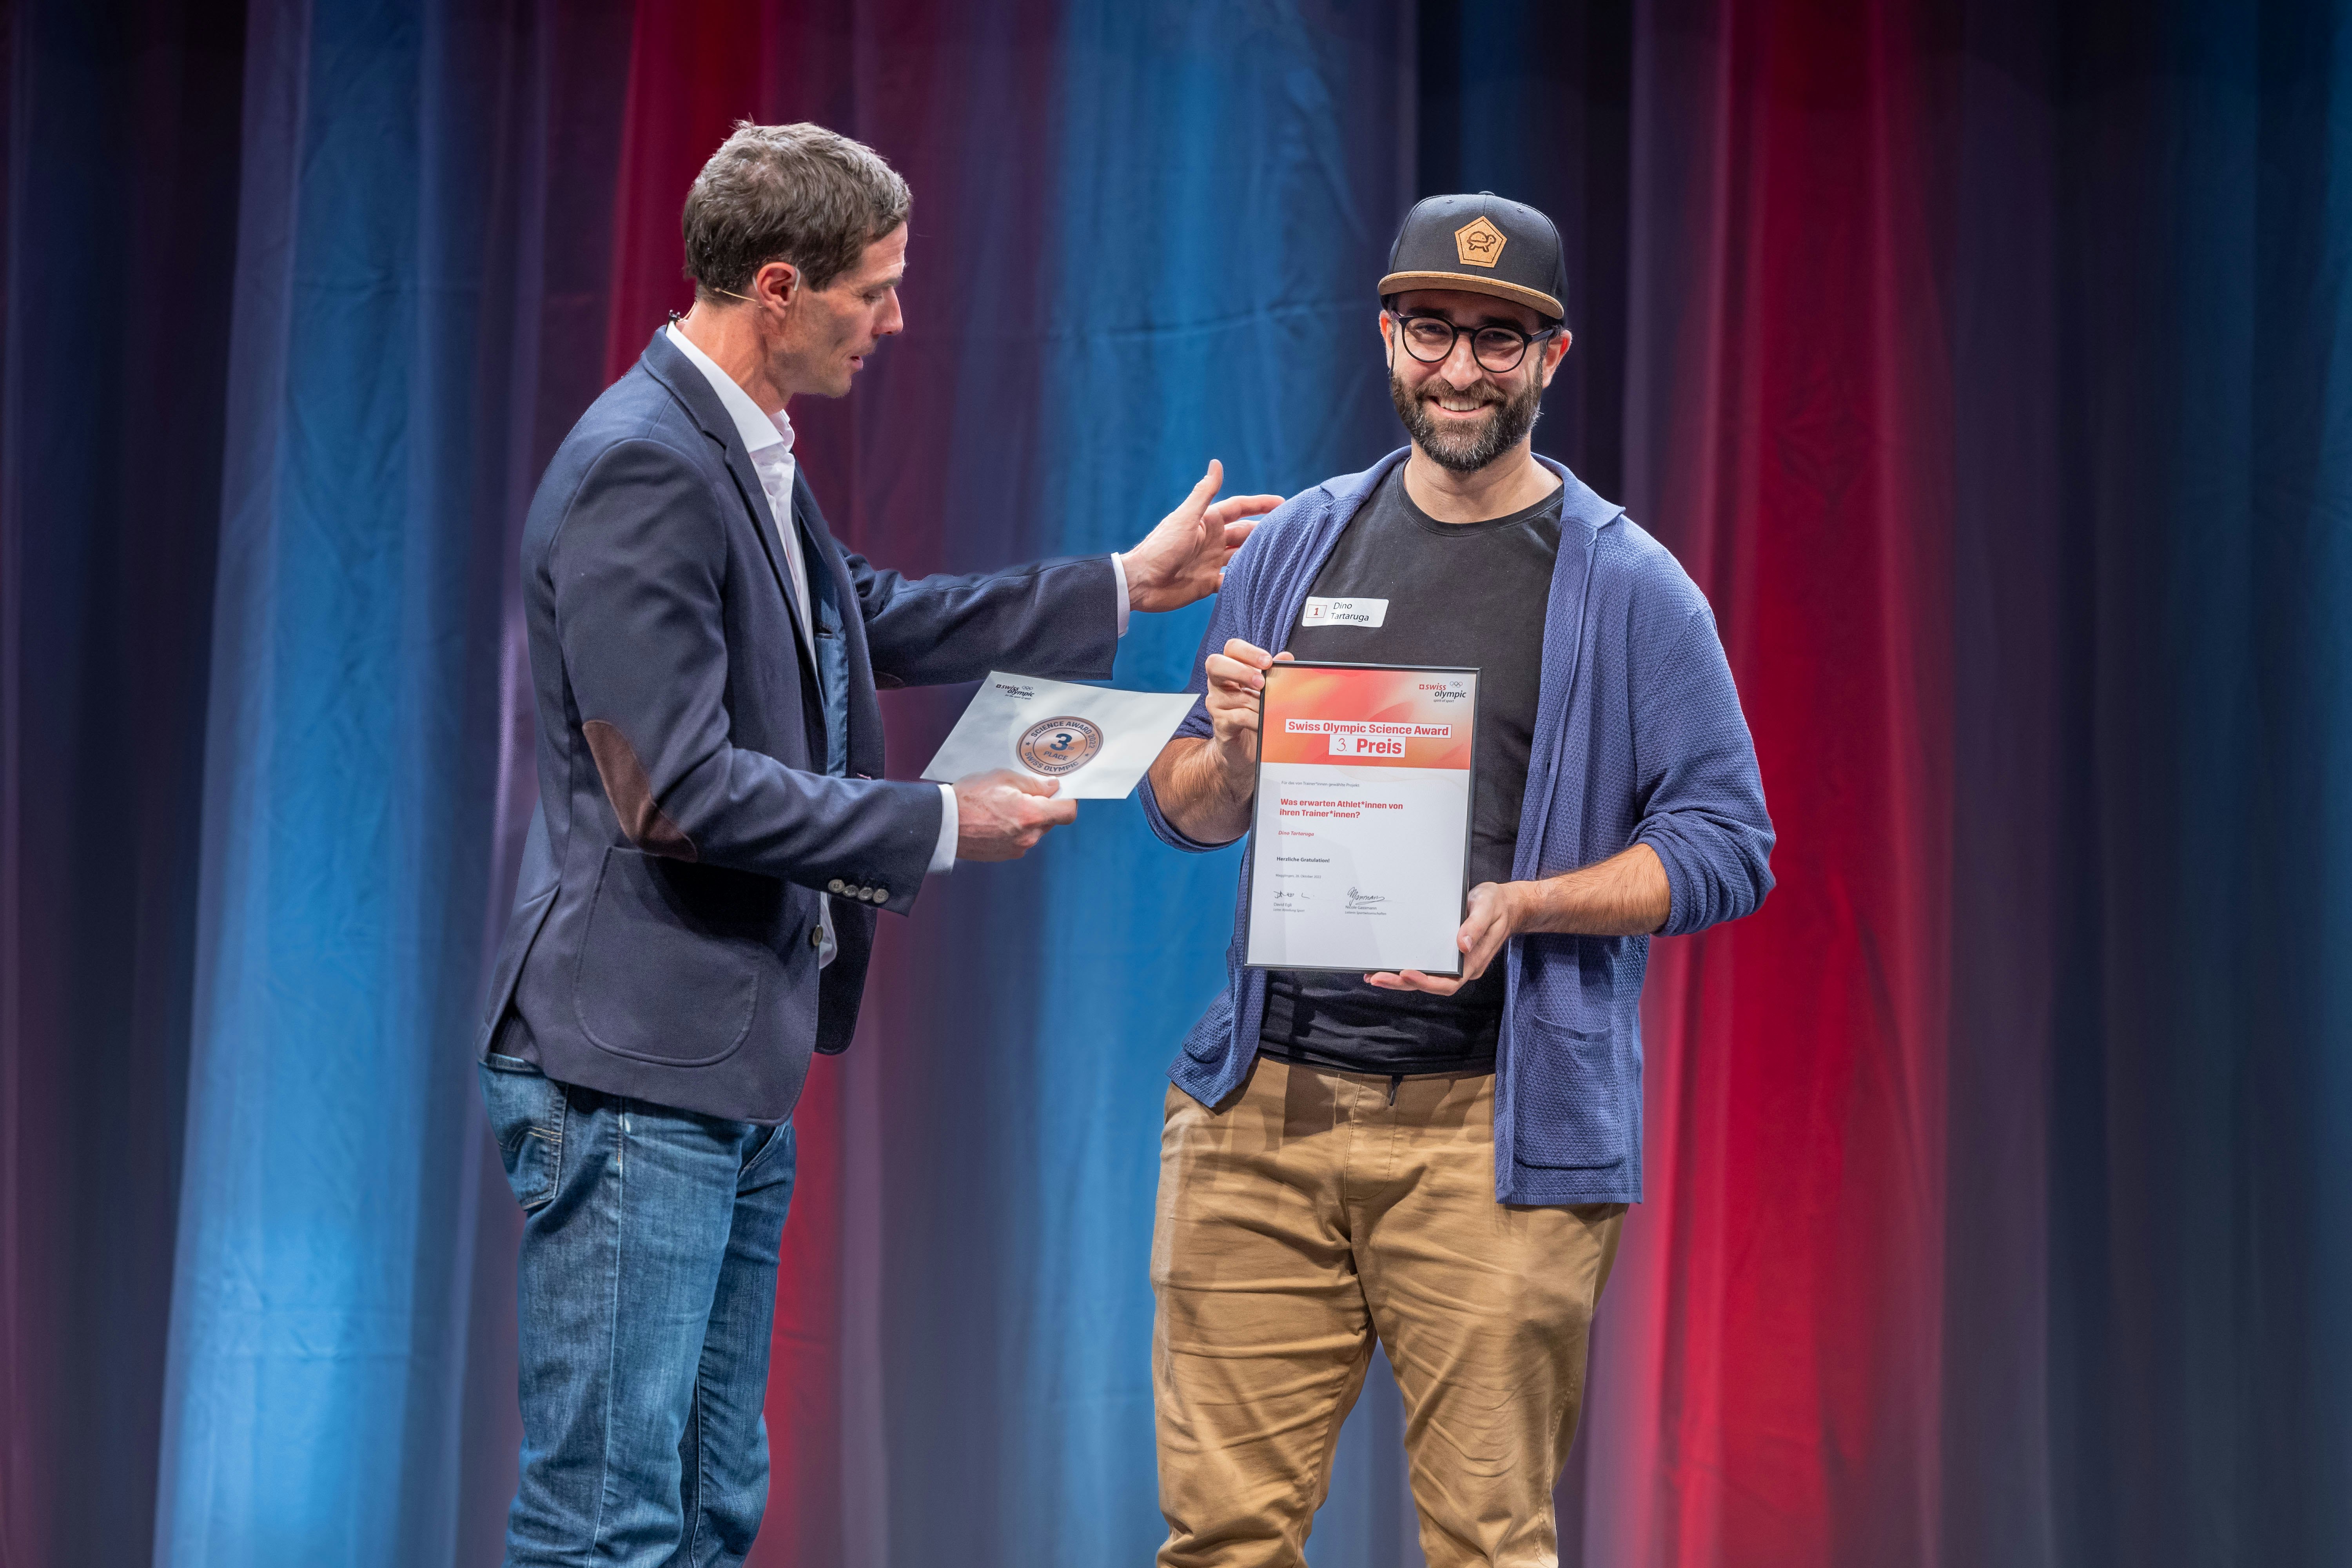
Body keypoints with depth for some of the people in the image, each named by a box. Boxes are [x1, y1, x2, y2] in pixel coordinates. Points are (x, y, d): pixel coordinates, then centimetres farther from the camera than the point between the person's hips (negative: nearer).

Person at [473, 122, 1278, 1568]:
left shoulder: (745, 454, 13)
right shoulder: (642, 469, -18)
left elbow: (880, 621, 29)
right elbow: (674, 791, -22)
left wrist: (1130, 585, 29)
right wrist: (940, 826, -14)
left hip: (732, 1070, 10)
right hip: (634, 1067, -10)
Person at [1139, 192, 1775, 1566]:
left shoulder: (1629, 587, 2)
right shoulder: (1296, 548, 13)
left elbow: (1727, 846, -2)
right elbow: (1187, 815, 19)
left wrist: (1520, 907, -16)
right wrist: (1230, 753, -4)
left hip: (1494, 1130, -3)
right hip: (1261, 1109, 3)